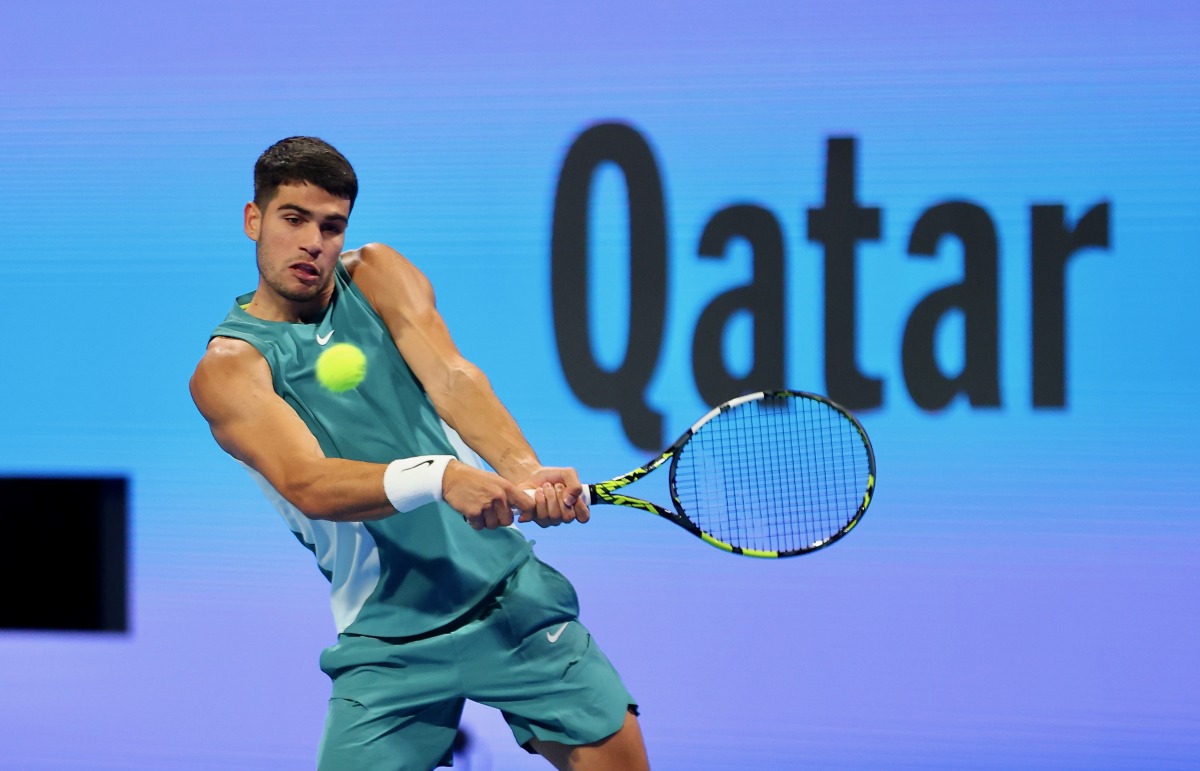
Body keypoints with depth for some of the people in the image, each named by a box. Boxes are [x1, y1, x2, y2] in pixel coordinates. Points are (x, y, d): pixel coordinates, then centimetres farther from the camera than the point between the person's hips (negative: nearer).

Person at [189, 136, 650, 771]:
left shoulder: (376, 276, 5)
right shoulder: (229, 366, -6)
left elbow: (452, 377, -13)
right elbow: (307, 483, -23)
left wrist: (523, 469, -32)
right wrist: (441, 477, -40)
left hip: (509, 592, 2)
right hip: (387, 641, -2)